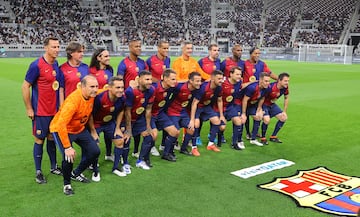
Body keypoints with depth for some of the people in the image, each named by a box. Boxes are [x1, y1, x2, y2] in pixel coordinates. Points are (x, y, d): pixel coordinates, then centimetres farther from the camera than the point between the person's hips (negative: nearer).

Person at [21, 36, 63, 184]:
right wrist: (29, 108, -10)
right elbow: (25, 86, -10)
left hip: (54, 111, 6)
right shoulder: (37, 65, -13)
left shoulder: (56, 66, 6)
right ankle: (38, 172, 13)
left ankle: (54, 167, 27)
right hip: (40, 112, -6)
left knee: (51, 138, 15)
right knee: (39, 140, 2)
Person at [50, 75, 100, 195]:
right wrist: (67, 147, -36)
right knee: (69, 157, -24)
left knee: (95, 151, 1)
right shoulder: (73, 100, -35)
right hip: (62, 130, -7)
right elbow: (61, 125, -37)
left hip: (80, 129, 7)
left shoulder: (92, 95, -14)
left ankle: (76, 173, 27)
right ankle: (67, 184, 4)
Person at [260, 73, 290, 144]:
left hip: (272, 105, 7)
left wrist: (284, 111, 5)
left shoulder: (285, 87, -12)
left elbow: (286, 98, 5)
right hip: (264, 104, -7)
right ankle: (263, 138, -3)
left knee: (284, 117, 2)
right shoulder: (270, 87, -34)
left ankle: (273, 137, 17)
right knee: (267, 120, -28)